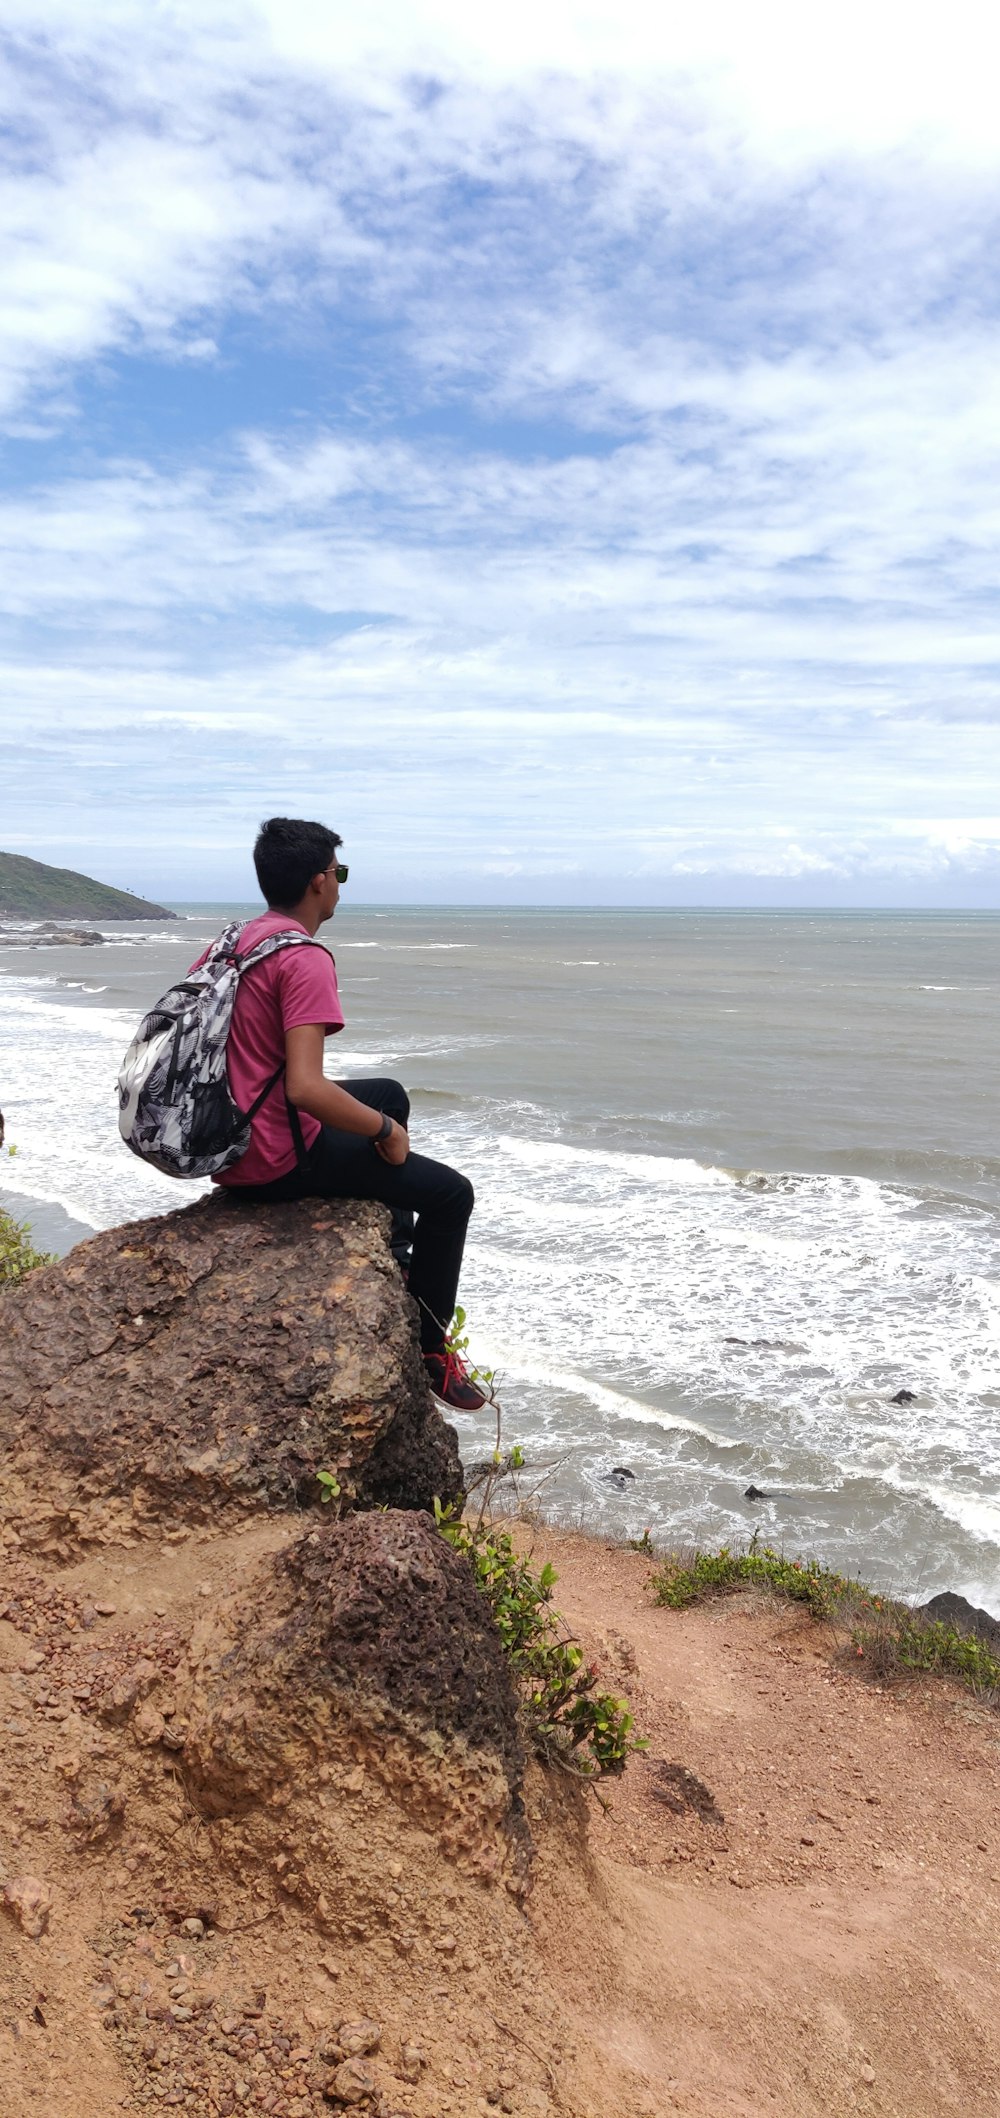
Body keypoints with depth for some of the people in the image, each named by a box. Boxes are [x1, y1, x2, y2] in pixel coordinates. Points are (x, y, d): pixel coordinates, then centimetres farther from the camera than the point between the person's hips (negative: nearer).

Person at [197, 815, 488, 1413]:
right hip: (275, 1162, -9)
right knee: (451, 1193, 1)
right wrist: (387, 1131, -14)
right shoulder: (305, 959, -21)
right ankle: (429, 1349, 13)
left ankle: (396, 1250, 37)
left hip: (225, 1140, 9)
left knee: (389, 1095, 28)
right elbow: (306, 1088, -32)